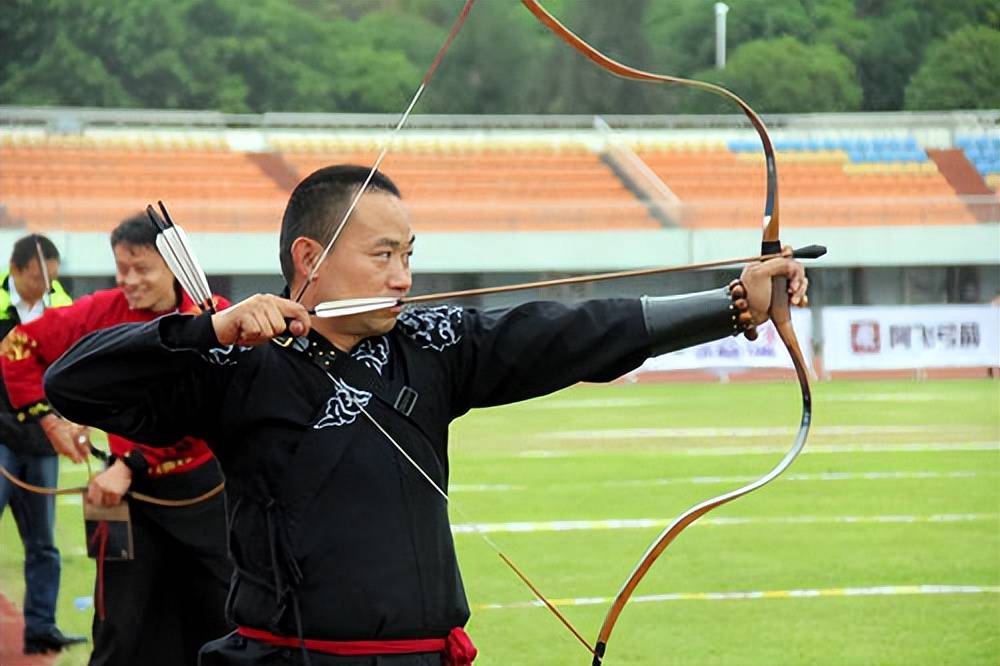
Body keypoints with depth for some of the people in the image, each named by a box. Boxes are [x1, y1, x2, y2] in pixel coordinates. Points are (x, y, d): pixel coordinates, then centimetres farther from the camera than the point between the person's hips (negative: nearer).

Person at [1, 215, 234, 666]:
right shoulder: (103, 312, -7)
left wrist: (132, 464, -28)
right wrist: (47, 417, -5)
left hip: (201, 491, -1)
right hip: (129, 492, 1)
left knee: (226, 620, 8)